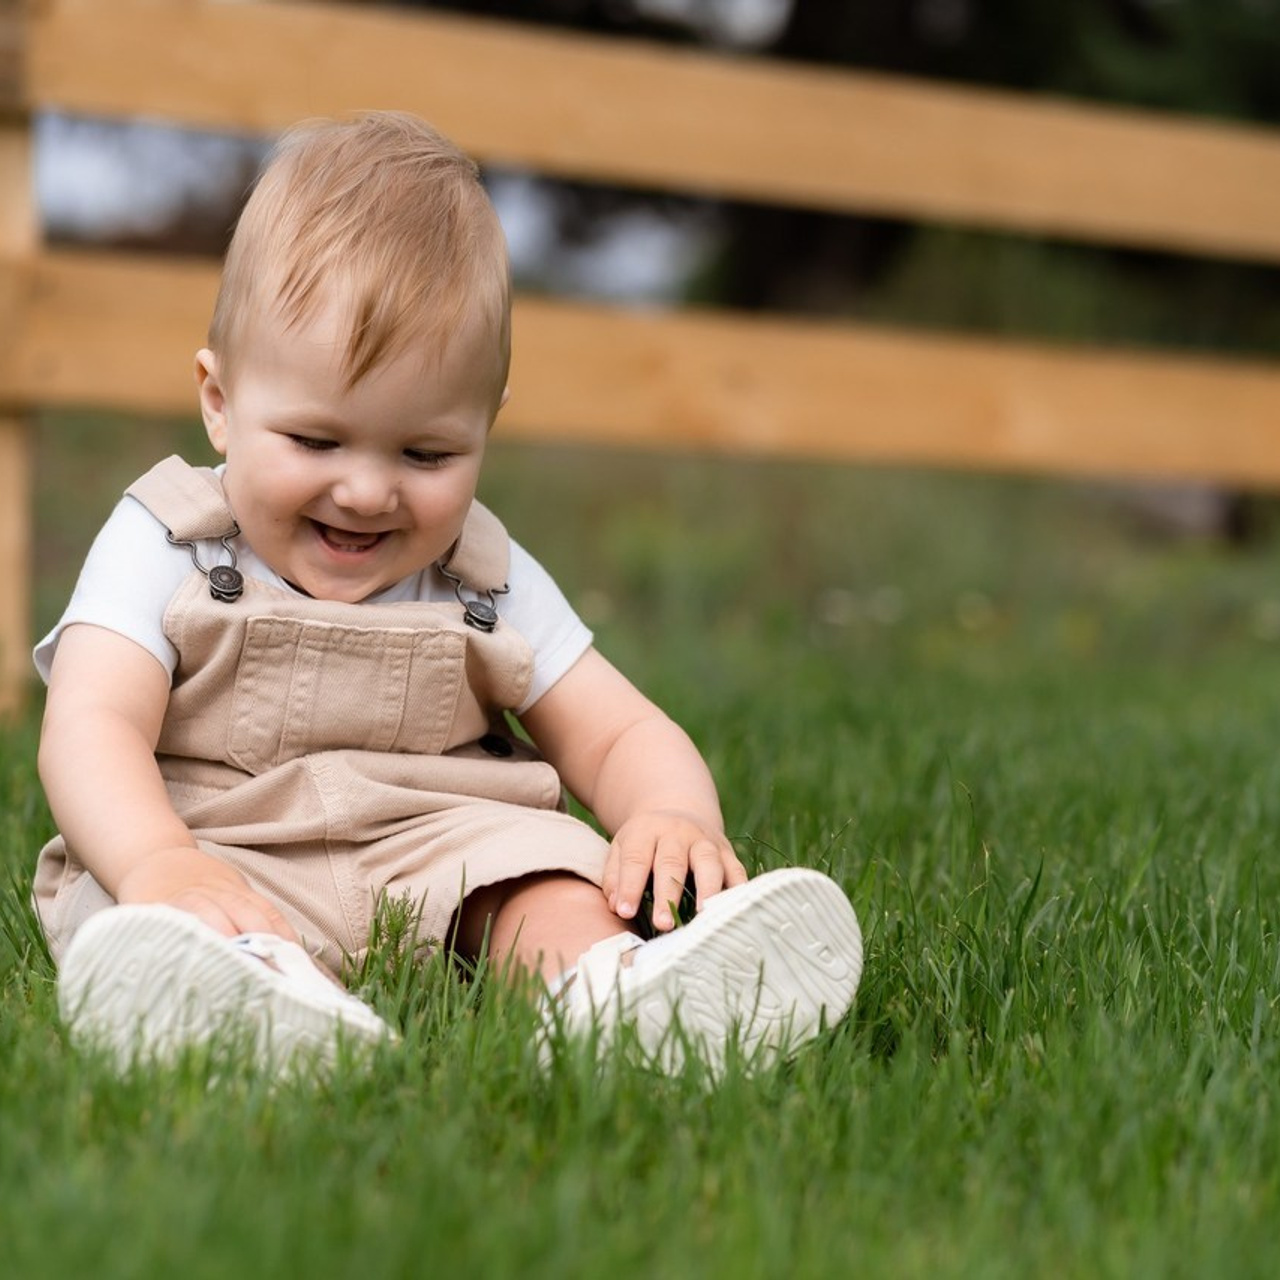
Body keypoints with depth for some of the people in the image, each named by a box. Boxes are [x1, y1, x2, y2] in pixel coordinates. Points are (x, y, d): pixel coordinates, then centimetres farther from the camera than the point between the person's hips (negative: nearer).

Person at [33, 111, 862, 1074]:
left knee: (547, 863, -25)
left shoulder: (487, 585, 11)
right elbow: (93, 724, -13)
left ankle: (606, 983, -53)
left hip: (448, 854, 3)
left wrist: (676, 816, -18)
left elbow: (618, 735, 9)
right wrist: (159, 862, -37)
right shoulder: (164, 548, 1)